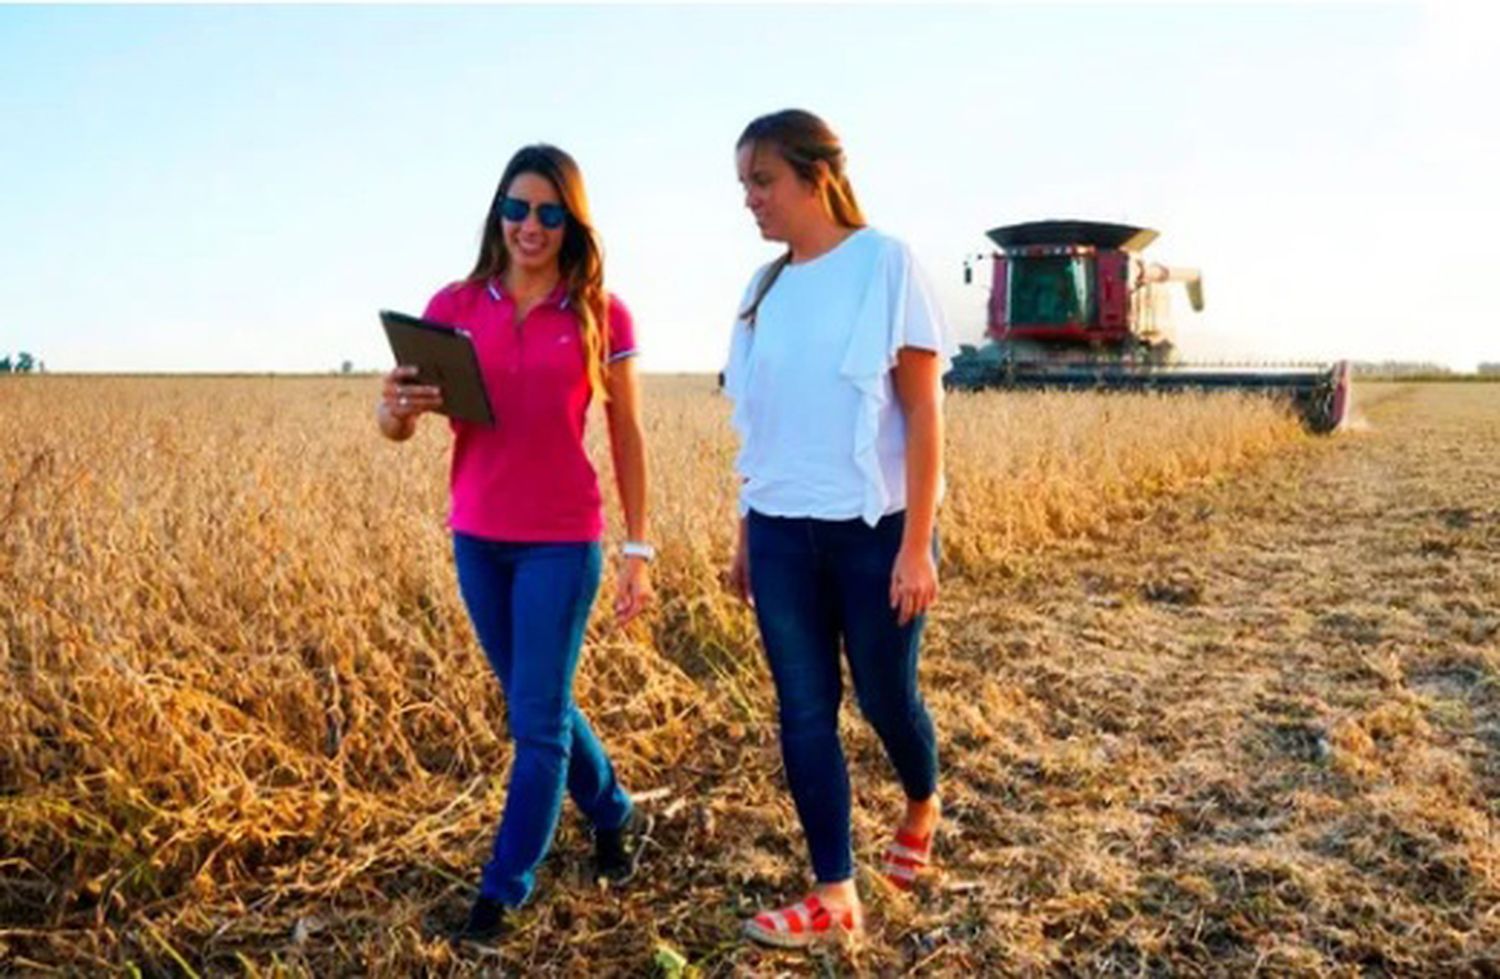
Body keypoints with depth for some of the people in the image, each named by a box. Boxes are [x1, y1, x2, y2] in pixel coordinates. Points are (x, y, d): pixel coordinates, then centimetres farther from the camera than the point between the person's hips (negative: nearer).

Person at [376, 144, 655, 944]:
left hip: (562, 539, -3)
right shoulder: (453, 306, 1)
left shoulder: (602, 314, -4)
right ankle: (615, 818, 40)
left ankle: (501, 892, 14)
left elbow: (627, 438, 0)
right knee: (539, 704, 17)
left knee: (538, 720, -1)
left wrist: (637, 549, -2)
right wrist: (395, 411, -26)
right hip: (477, 538, 4)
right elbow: (399, 421, -2)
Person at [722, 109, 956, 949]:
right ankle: (835, 896, 16)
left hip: (873, 528, -5)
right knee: (805, 712, 5)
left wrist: (917, 545, -15)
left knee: (886, 696, 9)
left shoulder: (887, 263, -7)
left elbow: (924, 411, -10)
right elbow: (763, 426, 12)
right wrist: (746, 536, 12)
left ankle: (922, 807, 41)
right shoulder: (766, 288, 9)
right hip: (784, 534, 5)